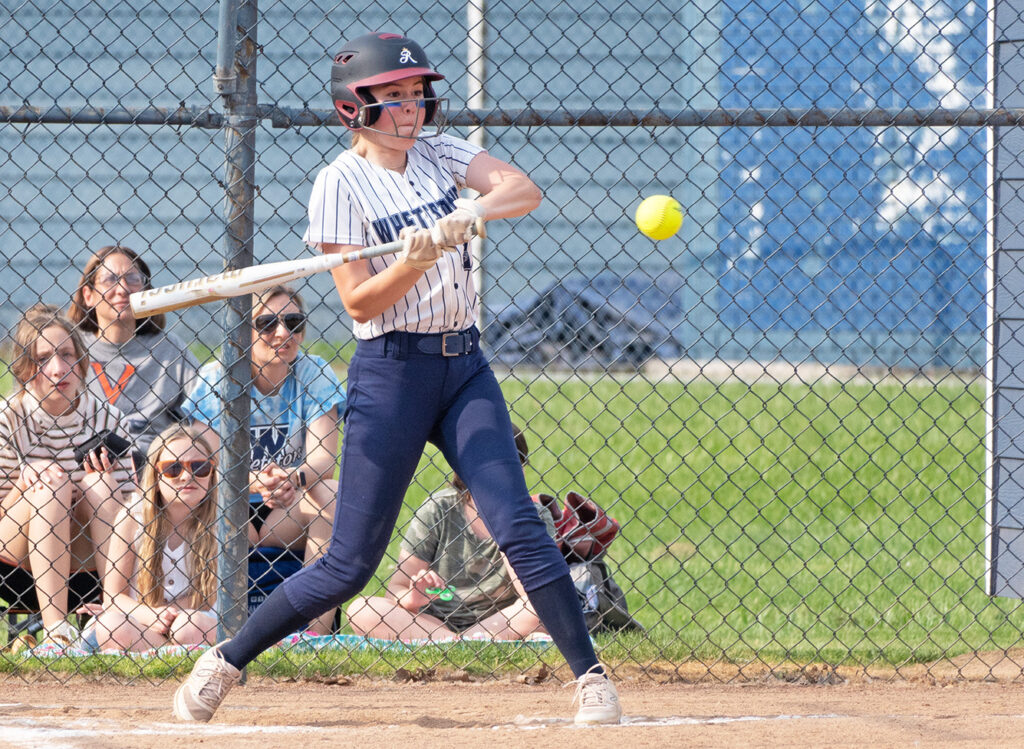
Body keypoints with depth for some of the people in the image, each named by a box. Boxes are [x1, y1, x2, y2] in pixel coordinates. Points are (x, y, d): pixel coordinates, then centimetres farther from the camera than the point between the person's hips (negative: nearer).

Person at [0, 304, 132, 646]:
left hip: (84, 574, 2)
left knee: (97, 485, -20)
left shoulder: (104, 417, 0)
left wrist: (106, 480, -18)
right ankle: (54, 625, -35)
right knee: (51, 485, -25)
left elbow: (125, 507, 2)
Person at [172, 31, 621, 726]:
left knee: (518, 524, -10)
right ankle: (225, 661, 13)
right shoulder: (341, 182, -7)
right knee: (351, 564, -2)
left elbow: (525, 190, -8)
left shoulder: (440, 153, 8)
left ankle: (591, 675, -8)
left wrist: (465, 214, -25)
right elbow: (360, 304, -12)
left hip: (465, 368, 4)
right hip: (391, 374, -4)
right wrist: (414, 261, -28)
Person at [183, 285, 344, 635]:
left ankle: (320, 629, -30)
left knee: (332, 494, -29)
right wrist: (255, 482, -37)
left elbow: (323, 454, -15)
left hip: (289, 515, 2)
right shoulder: (215, 379, -7)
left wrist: (294, 479, -39)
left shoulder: (314, 375, -3)